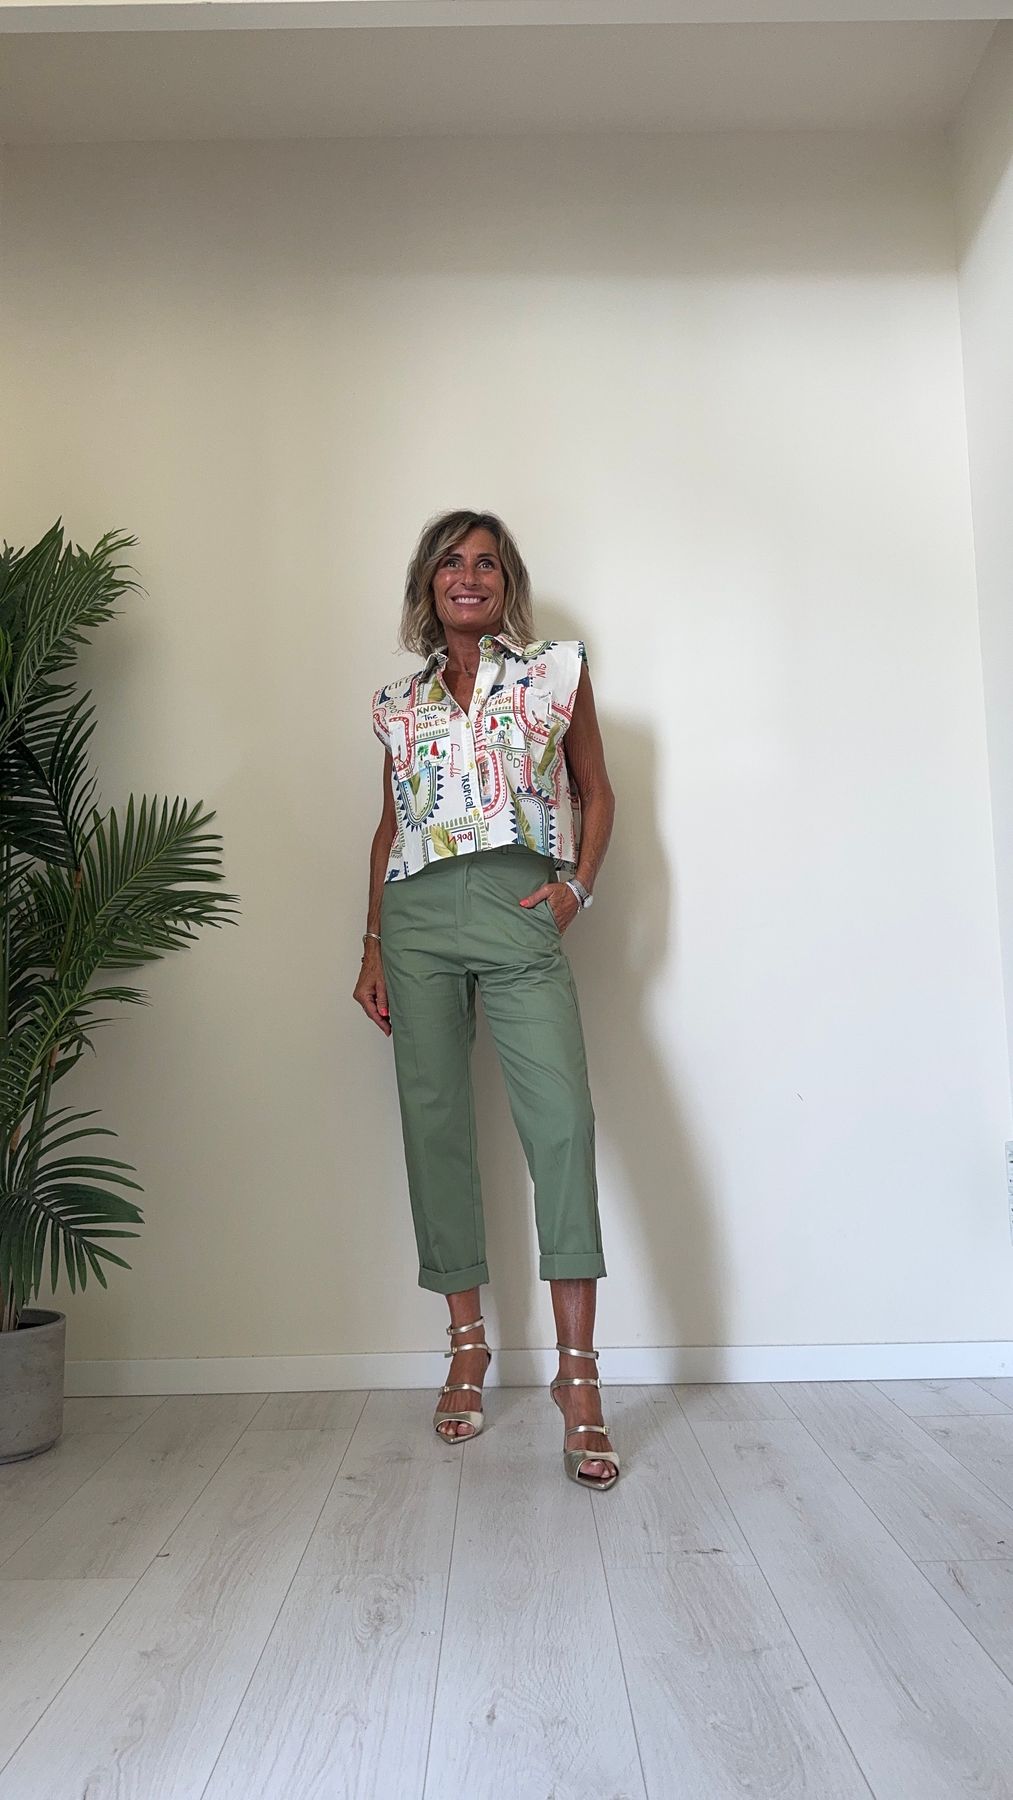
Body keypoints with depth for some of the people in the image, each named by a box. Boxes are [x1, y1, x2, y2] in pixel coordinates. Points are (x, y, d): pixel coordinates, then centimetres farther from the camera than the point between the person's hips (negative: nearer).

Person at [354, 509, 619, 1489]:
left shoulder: (557, 669, 12)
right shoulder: (399, 701, 18)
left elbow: (596, 791, 14)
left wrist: (579, 885, -2)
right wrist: (373, 945, 13)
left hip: (519, 909, -2)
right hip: (417, 914, 3)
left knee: (562, 1116, -15)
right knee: (434, 1123, 2)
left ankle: (579, 1372, -9)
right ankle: (466, 1342, 16)